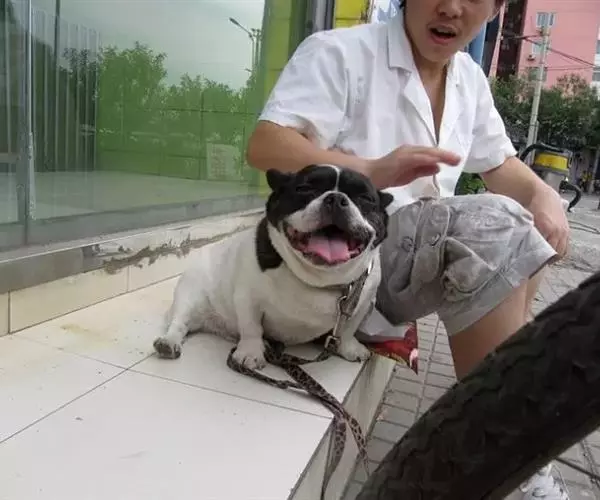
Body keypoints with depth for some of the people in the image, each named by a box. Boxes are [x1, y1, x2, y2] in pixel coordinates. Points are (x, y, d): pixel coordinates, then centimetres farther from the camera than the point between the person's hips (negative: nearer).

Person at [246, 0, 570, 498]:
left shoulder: (470, 78, 13)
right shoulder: (340, 52, -8)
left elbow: (500, 165, 19)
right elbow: (264, 146, -19)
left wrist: (542, 193, -4)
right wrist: (372, 171, -35)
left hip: (431, 245, 8)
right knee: (494, 225, -25)